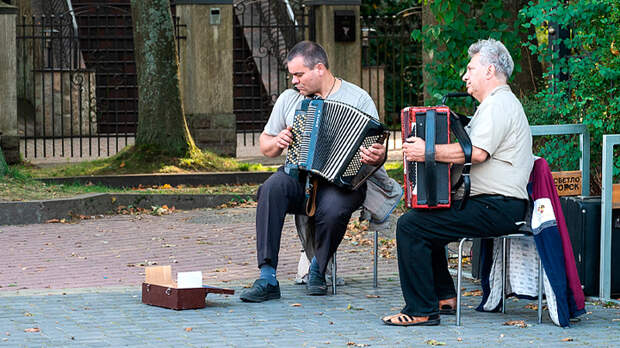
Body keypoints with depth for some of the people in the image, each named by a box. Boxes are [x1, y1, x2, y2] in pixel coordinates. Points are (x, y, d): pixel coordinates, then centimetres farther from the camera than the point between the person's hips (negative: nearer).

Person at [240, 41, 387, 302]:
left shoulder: (358, 99, 4)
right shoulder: (288, 99, 16)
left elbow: (377, 149, 0)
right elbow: (265, 145, 22)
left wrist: (377, 157, -24)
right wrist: (276, 144, -2)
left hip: (341, 181, -3)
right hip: (298, 175, 3)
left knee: (333, 209, -37)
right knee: (272, 189, -32)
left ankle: (318, 269, -6)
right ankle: (267, 278, -36)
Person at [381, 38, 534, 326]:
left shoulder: (498, 103, -12)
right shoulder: (497, 103, 24)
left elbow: (477, 152, -26)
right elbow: (475, 150, 28)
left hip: (496, 209, -11)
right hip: (497, 206, 11)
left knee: (410, 226, -16)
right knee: (423, 221, 24)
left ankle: (421, 310, -15)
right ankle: (444, 297, 22)